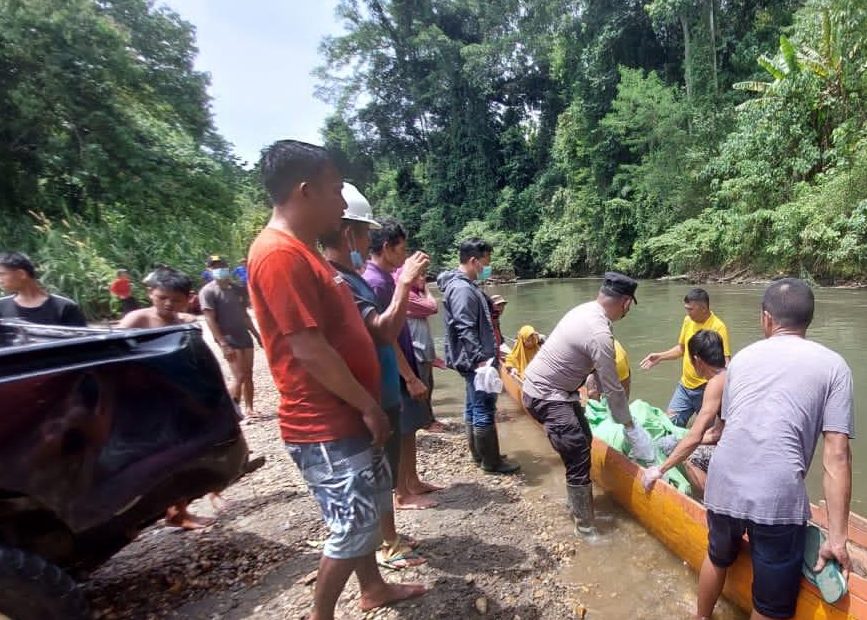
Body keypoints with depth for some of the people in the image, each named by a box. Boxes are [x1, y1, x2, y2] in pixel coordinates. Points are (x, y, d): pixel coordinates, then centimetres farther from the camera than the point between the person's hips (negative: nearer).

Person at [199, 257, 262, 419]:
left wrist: (257, 335, 18)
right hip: (228, 339, -7)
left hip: (244, 336, 7)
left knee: (248, 375, 8)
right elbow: (210, 320, -14)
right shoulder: (208, 291, -9)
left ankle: (249, 409, 17)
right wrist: (223, 344, -20)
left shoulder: (238, 289, 12)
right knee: (239, 377, -10)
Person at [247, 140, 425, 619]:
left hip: (346, 416, 10)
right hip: (326, 425, -10)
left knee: (370, 507, 23)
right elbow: (309, 350, -25)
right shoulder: (279, 254, -22)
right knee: (353, 526, 4)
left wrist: (366, 405, 17)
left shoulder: (303, 251, 11)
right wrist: (369, 406, -15)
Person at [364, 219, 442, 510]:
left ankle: (413, 482, 31)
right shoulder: (375, 282, -21)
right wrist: (411, 377, -21)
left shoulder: (384, 278, 10)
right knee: (399, 433, 2)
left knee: (408, 429, 18)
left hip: (402, 367, 10)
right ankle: (402, 495, 16)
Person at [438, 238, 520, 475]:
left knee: (474, 407, 17)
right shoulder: (462, 289, -19)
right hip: (475, 360, -11)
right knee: (484, 410, -2)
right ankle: (491, 461, 9)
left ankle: (478, 453, 28)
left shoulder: (466, 285, 14)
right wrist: (481, 358, -25)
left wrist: (491, 309, 11)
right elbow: (465, 330, -24)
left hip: (474, 359, 11)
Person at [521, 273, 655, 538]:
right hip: (546, 396, -10)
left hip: (551, 387, 10)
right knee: (578, 457, -7)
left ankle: (576, 501, 38)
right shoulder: (600, 334, -26)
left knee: (583, 441, 20)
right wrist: (629, 426, -4)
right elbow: (613, 388, -16)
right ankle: (586, 528, 6)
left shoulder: (585, 310, 1)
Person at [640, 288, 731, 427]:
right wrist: (660, 357, 6)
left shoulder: (718, 327, -17)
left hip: (705, 389, -6)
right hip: (685, 385, 6)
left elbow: (725, 361, -21)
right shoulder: (688, 320, 3)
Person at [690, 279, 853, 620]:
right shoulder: (833, 365, 4)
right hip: (778, 498, -4)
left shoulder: (741, 358, 15)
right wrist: (837, 537, -1)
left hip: (722, 486, 4)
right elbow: (836, 457, -3)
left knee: (718, 557, 31)